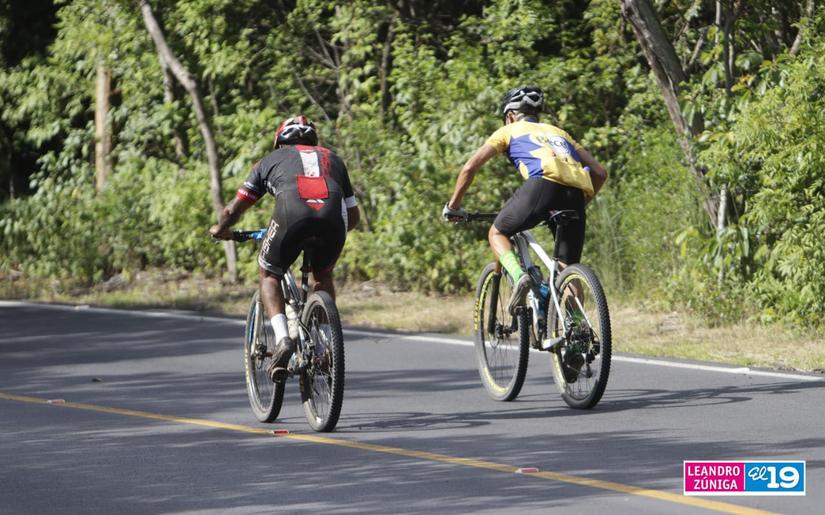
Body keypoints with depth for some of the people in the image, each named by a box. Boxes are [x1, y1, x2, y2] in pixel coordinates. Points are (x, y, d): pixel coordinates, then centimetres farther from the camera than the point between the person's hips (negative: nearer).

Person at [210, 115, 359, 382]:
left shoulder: (272, 159, 31)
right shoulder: (332, 159, 37)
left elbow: (233, 210, 28)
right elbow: (354, 215, 39)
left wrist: (221, 229, 50)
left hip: (292, 213, -2)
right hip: (333, 218, 2)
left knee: (269, 275, 22)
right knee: (323, 276, 31)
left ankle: (283, 339, 0)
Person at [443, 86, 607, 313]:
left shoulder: (509, 131, 28)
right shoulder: (559, 133, 39)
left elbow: (470, 167, 21)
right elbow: (600, 172, 31)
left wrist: (453, 205, 31)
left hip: (544, 182, -4)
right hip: (576, 193, 4)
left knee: (497, 233, 18)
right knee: (569, 268, 14)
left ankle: (518, 276, -9)